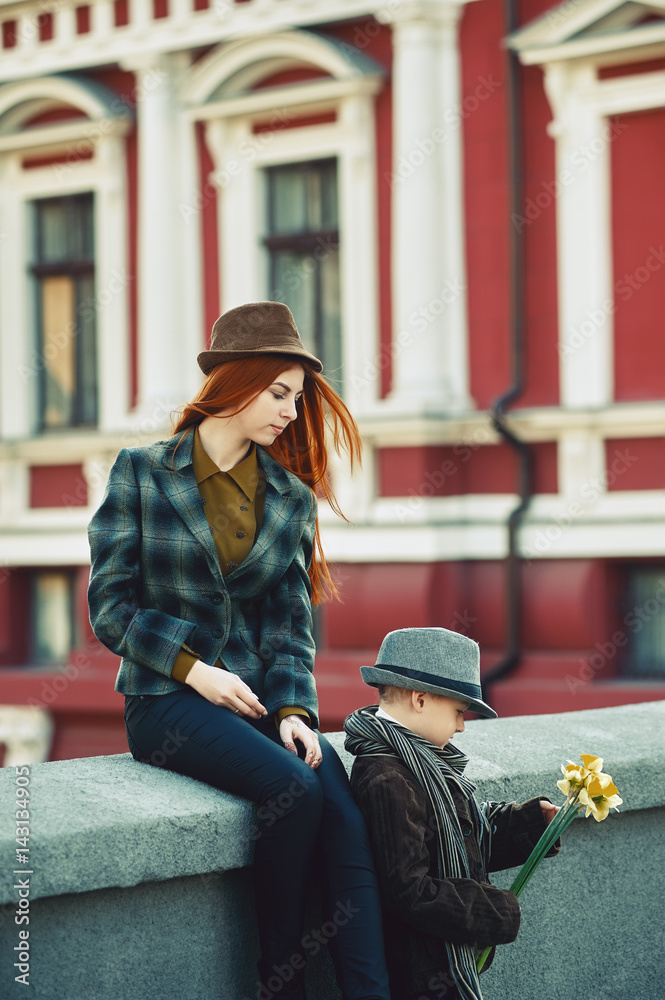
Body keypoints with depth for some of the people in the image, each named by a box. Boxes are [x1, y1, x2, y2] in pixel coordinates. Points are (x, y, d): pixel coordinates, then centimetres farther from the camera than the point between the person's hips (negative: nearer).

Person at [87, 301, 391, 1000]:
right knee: (294, 787, -30)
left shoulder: (291, 497, 11)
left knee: (350, 824, -24)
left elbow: (289, 619, 9)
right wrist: (193, 668, -12)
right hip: (165, 699, -4)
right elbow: (110, 604, -1)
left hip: (257, 692, 4)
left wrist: (292, 709, -7)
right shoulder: (142, 473, 1)